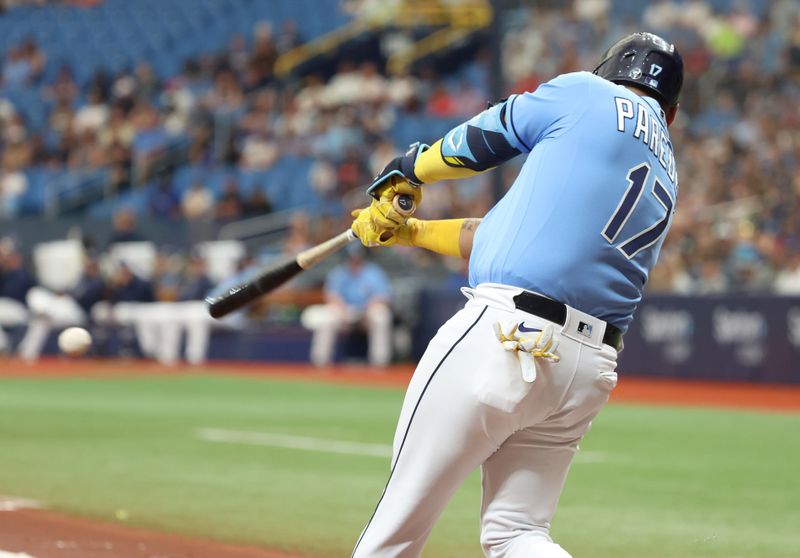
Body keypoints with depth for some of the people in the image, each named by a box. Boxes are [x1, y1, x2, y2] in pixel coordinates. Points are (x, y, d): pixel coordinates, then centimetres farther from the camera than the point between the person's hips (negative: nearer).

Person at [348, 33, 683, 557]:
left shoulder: (587, 95, 4)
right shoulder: (666, 182, 23)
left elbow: (484, 139, 15)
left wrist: (408, 170, 35)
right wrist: (410, 232, 28)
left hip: (507, 338, -7)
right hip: (590, 372, 7)